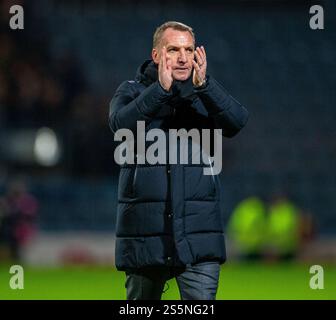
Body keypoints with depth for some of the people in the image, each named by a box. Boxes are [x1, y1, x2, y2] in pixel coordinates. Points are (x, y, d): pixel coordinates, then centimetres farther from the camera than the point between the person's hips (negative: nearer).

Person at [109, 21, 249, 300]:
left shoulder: (207, 95, 8)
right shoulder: (133, 92, 4)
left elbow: (237, 121, -13)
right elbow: (120, 124, -18)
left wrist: (204, 86, -29)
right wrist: (160, 89, -31)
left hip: (198, 234, 0)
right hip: (145, 232, 0)